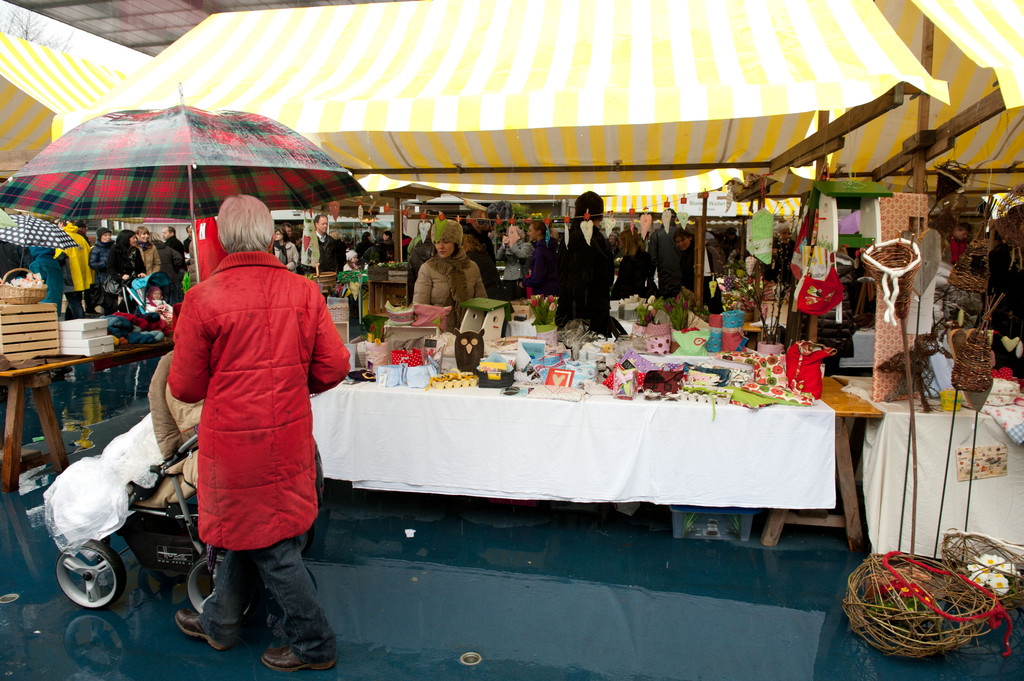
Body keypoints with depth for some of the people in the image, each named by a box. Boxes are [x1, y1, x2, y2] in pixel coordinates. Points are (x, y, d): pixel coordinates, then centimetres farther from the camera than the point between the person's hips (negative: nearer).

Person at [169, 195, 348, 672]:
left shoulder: (203, 299, -14)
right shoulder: (304, 292, -6)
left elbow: (184, 387, -7)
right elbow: (333, 367, -3)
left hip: (234, 437, -4)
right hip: (290, 434, 5)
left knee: (268, 546, 11)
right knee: (246, 531, 23)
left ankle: (313, 644, 24)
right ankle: (219, 622, 44)